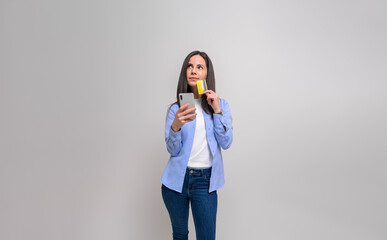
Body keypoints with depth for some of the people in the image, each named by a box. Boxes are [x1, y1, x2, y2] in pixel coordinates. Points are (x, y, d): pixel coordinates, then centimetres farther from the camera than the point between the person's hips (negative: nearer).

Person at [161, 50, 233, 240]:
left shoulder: (221, 105, 3)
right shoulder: (175, 109, 1)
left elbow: (226, 143, -6)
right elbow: (172, 150, -6)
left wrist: (217, 111, -13)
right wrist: (176, 126, -25)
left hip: (205, 181, -1)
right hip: (176, 179, 1)